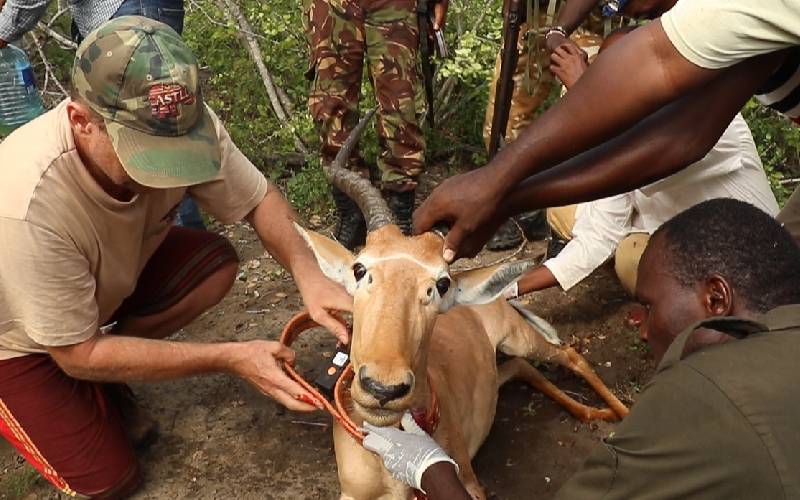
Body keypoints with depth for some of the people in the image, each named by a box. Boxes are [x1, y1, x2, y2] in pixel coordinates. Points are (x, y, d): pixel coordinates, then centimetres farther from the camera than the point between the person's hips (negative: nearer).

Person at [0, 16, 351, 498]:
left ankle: (101, 377, 4)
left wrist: (308, 273, -35)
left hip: (113, 275, 5)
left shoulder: (184, 124, -30)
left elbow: (260, 199, -14)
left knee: (216, 262, -17)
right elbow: (79, 355, -30)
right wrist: (231, 358, -35)